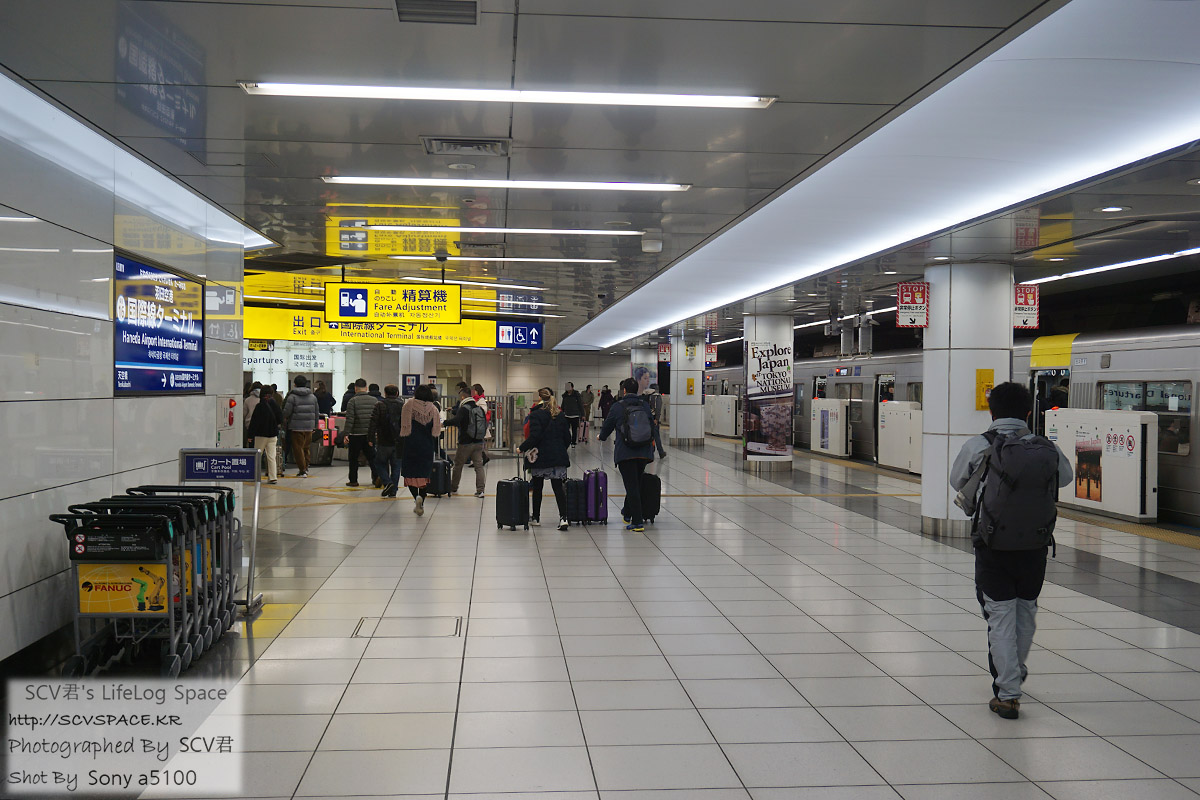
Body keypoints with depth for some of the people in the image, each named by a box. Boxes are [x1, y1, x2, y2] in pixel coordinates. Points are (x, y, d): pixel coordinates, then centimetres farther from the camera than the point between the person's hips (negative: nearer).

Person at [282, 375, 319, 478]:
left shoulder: (292, 396, -7)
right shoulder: (313, 397, 9)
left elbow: (286, 412, -10)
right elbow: (317, 412, 13)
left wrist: (285, 423, 8)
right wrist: (315, 426, 21)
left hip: (296, 427, -5)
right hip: (309, 427, 5)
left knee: (298, 448, 1)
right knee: (306, 447, 18)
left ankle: (302, 470, -1)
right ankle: (306, 468, 24)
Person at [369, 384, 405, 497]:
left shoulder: (379, 405, -3)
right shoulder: (403, 406, 5)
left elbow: (373, 423, -8)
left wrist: (370, 439, -4)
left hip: (384, 442, -3)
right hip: (399, 442, 3)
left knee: (380, 463, 11)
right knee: (396, 466, 8)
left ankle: (387, 482, -10)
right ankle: (393, 491, 7)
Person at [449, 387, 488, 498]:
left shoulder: (464, 408, -13)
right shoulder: (480, 408, 8)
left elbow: (456, 420, -27)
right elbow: (486, 424, 13)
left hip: (465, 443, -5)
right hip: (479, 443, 5)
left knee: (458, 465, 11)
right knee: (479, 466, 4)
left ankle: (453, 488, 23)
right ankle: (480, 490, -4)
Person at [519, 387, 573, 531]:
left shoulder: (536, 415, -9)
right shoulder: (561, 415, 6)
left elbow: (534, 437, -17)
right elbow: (568, 437, 8)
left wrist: (522, 448, -6)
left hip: (540, 457, -3)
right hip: (559, 457, 3)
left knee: (537, 487, 12)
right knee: (558, 488, 1)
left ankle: (535, 517, 23)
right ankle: (563, 517, -12)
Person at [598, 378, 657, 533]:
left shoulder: (617, 407, -4)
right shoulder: (645, 405, 7)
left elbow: (608, 426, 6)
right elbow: (652, 426, 15)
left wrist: (601, 437, 28)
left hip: (625, 452, -4)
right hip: (644, 452, 4)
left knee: (632, 486, -3)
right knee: (636, 483, 20)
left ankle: (637, 522, -6)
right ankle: (627, 513, 37)